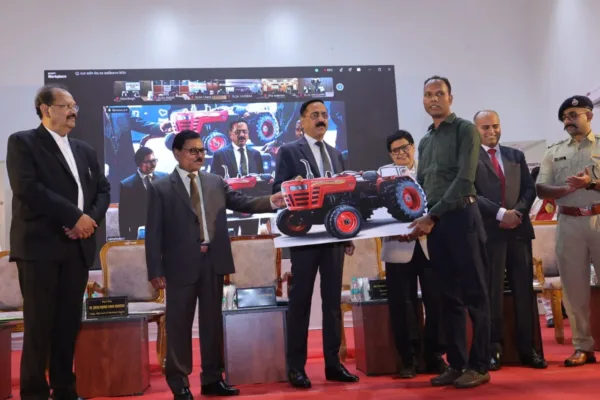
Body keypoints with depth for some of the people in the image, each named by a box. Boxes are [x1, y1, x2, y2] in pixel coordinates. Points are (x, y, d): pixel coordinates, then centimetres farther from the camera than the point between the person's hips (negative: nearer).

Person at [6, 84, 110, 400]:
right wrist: (75, 216, -15)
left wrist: (92, 218, -5)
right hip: (40, 245, -5)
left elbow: (103, 189, 16)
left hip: (77, 246, 5)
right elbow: (27, 188, -14)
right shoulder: (22, 142, 0)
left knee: (69, 324, 8)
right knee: (39, 324, -1)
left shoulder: (84, 150, 19)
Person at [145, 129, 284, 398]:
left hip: (213, 261, 4)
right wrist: (156, 271, -10)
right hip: (181, 264, -4)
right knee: (179, 324, 5)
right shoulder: (160, 188, 0)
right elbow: (153, 232, -4)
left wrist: (271, 202, -11)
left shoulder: (216, 183, 11)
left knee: (212, 322, 11)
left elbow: (243, 203, 7)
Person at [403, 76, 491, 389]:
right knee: (450, 296, 9)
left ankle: (479, 366, 6)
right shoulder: (425, 142, 19)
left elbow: (464, 179, -13)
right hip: (434, 222, 7)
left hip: (461, 217, -6)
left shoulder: (465, 129, -2)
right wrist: (419, 220, 2)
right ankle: (456, 363, 16)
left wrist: (433, 216, -16)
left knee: (473, 293, -1)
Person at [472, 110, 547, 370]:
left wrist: (517, 212, -7)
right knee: (493, 291, 1)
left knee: (524, 291, 5)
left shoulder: (516, 156, 17)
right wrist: (500, 213, -17)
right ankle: (494, 348, 9)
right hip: (489, 232, -4)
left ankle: (527, 349, 13)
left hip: (519, 229, 4)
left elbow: (529, 188, 11)